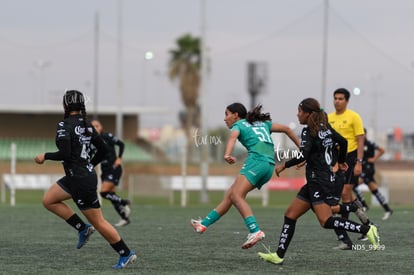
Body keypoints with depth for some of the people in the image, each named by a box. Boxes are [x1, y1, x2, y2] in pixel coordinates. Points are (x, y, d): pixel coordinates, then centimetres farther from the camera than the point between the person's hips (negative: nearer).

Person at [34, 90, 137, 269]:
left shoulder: (65, 125, -16)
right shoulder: (86, 125, 7)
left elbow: (64, 154, -25)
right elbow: (103, 149, 9)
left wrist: (45, 156, -8)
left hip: (81, 181, -9)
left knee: (98, 222, 0)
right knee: (48, 200, 16)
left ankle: (126, 254, 7)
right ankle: (83, 229, 14)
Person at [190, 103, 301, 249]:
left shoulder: (238, 125, 9)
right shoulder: (262, 123, 30)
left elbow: (233, 136, -15)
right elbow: (286, 129, 27)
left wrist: (227, 154, -34)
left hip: (256, 160, -8)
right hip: (269, 165, 8)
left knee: (236, 195, -21)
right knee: (229, 195, 13)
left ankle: (255, 231, -38)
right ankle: (204, 223, 18)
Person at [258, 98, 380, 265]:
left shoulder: (308, 132, -12)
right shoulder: (325, 127, 12)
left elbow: (303, 156, -24)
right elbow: (343, 142, 18)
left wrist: (283, 166, -11)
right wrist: (340, 162, 35)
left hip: (318, 181, -10)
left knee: (326, 221, -15)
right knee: (290, 215, 8)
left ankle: (367, 230, -16)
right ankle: (279, 255, 6)